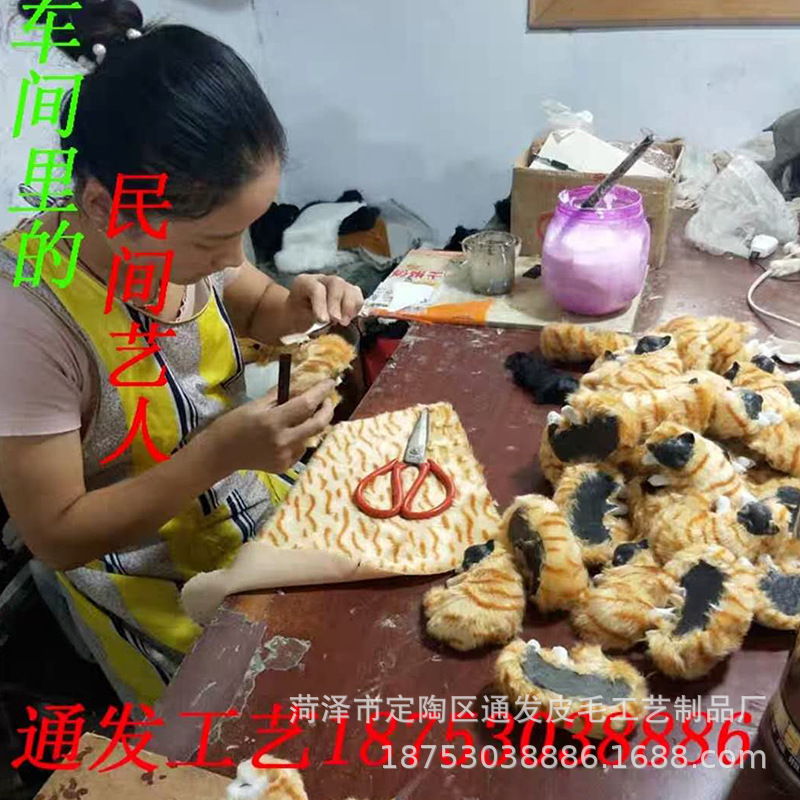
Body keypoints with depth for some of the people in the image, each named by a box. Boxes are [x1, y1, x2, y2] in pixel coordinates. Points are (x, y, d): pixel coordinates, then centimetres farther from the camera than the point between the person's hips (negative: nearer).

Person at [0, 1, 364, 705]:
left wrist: (298, 307, -15)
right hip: (158, 588, -5)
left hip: (268, 509, 6)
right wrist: (218, 455, -32)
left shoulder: (182, 227, -15)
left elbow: (249, 306, 9)